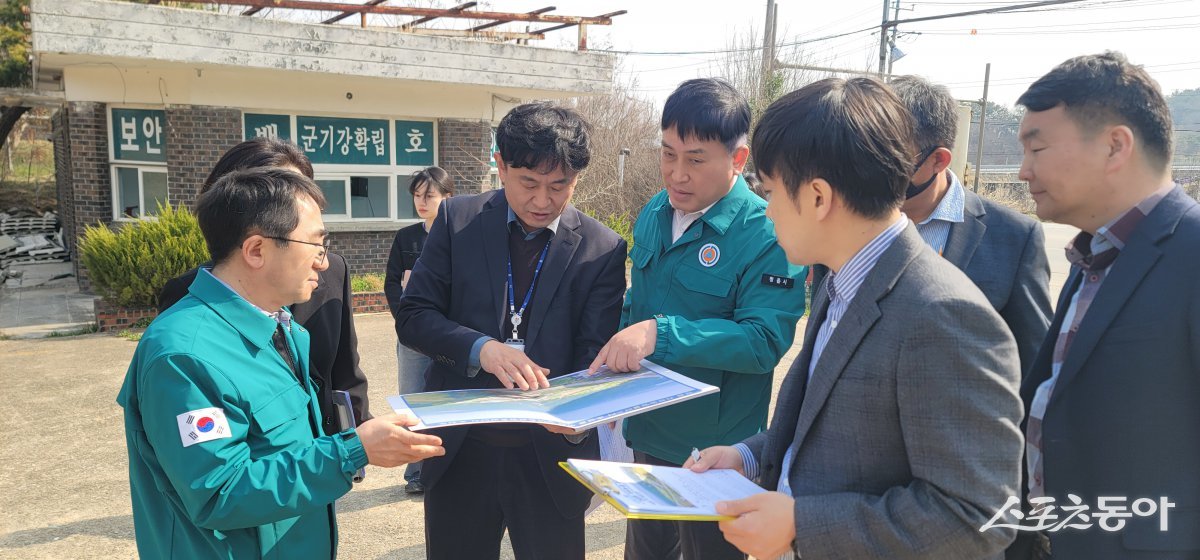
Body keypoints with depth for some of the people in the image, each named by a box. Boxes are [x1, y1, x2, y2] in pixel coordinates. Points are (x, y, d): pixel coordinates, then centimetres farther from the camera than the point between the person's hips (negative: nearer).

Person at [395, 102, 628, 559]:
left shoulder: (603, 249, -5)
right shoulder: (458, 220, -2)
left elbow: (594, 356, -5)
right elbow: (412, 316, -4)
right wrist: (481, 347, -22)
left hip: (549, 455, -1)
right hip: (461, 451, 1)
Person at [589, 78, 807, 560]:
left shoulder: (766, 235, -20)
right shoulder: (654, 214, 2)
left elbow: (766, 339, -28)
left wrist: (661, 334, -37)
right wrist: (617, 350, -2)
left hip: (714, 449, -6)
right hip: (647, 433, 7)